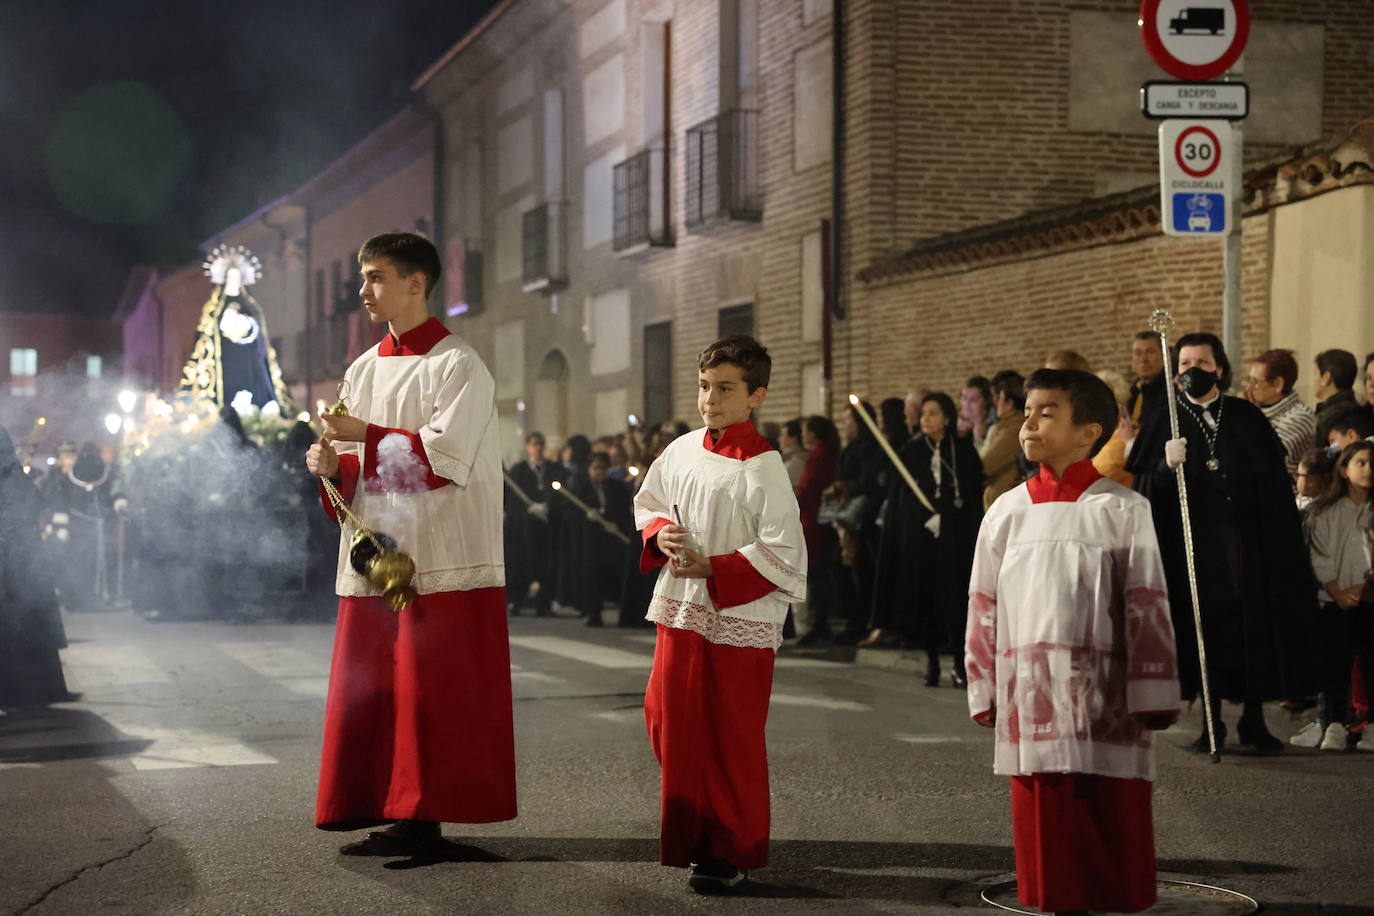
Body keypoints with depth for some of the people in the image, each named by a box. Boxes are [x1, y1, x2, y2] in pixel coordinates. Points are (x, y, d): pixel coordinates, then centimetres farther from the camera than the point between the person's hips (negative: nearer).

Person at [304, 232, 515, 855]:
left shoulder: (457, 366, -7)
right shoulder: (363, 370, 16)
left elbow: (446, 457, -18)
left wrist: (366, 437, -15)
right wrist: (335, 466, 0)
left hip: (439, 560, -7)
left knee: (425, 690, -6)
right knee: (370, 686, 5)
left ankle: (421, 816, 0)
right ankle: (389, 810, 12)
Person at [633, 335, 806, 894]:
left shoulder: (762, 467, -14)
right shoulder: (681, 451, 4)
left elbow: (784, 553, -17)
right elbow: (647, 503, 19)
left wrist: (714, 568, -19)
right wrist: (659, 534, -3)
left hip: (739, 621, -6)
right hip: (679, 611, 6)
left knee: (731, 738, 1)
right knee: (669, 720, 11)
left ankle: (733, 850, 14)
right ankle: (692, 833, 29)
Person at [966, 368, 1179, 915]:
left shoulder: (1122, 511, -2)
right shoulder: (1007, 514, 9)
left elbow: (1148, 609, -3)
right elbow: (983, 609, 12)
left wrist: (1153, 697, -5)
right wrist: (983, 691, 11)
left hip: (1105, 700, -3)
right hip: (1029, 699, 3)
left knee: (1114, 825, 1)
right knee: (1044, 827, 6)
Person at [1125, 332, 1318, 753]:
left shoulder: (1246, 417, 6)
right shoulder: (1165, 423, 4)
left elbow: (1274, 481, 7)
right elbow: (1144, 490, -1)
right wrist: (1167, 467, -21)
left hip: (1246, 542, 1)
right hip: (1193, 544, -1)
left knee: (1255, 628, 0)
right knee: (1205, 632, 1)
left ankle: (1254, 719, 12)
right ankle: (1212, 722, 9)